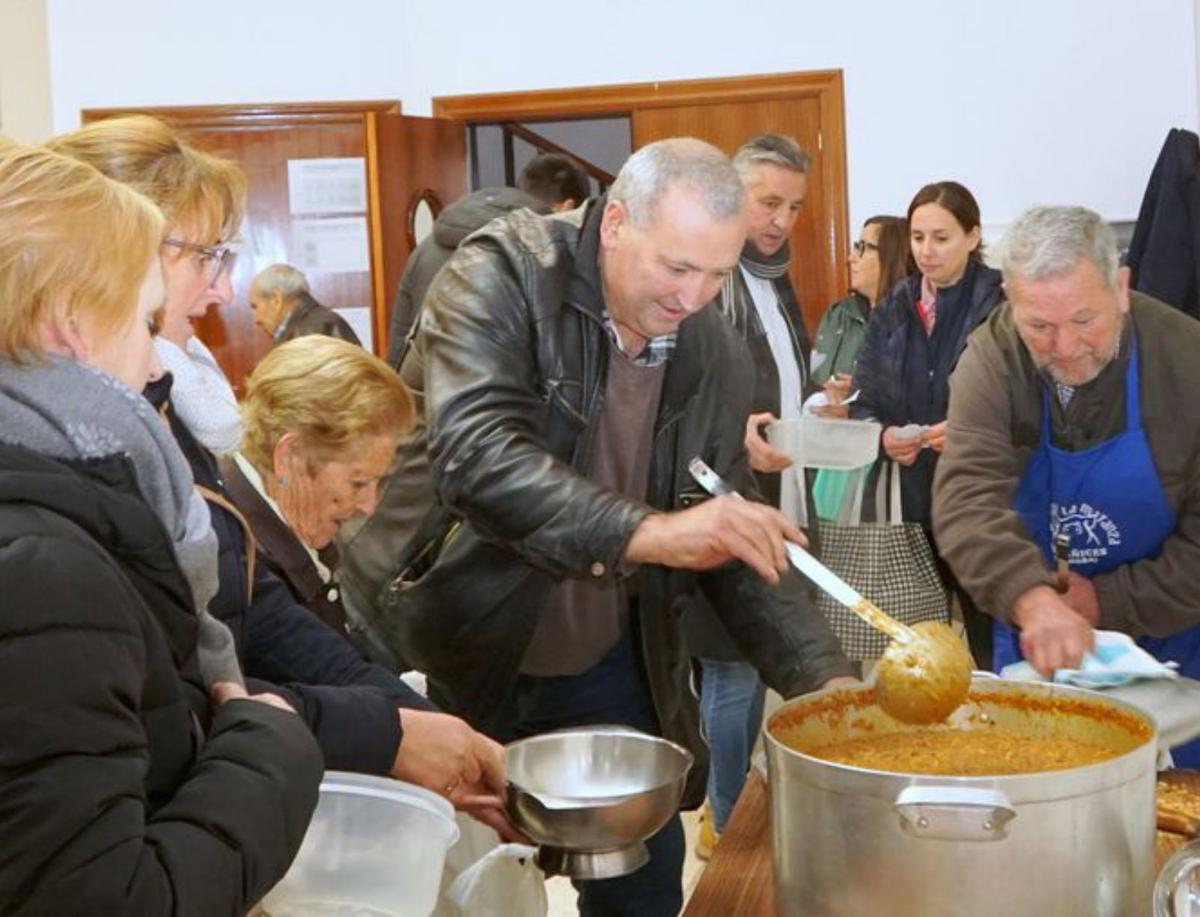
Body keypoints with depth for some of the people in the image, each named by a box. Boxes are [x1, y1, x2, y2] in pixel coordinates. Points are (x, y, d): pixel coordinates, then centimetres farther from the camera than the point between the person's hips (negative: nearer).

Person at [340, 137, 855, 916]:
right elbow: (474, 453, -33)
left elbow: (739, 543, 4)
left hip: (605, 674, 4)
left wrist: (825, 679, -8)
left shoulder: (718, 357, -2)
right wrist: (648, 532, -43)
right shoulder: (502, 276, -17)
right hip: (448, 656, -4)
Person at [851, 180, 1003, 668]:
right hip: (911, 502, 4)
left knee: (991, 642, 0)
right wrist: (884, 436, -9)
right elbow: (864, 402, 11)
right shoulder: (891, 312, 11)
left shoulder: (1003, 306, -4)